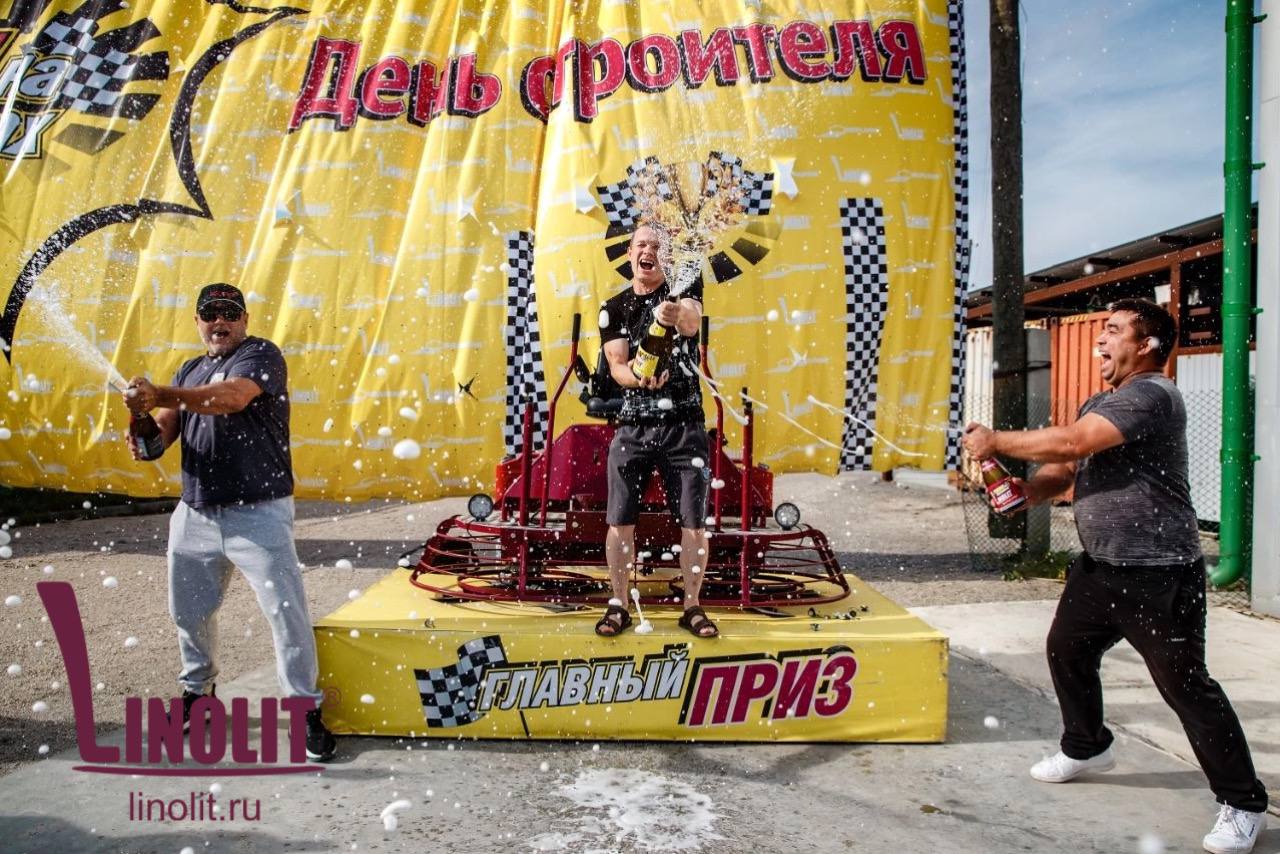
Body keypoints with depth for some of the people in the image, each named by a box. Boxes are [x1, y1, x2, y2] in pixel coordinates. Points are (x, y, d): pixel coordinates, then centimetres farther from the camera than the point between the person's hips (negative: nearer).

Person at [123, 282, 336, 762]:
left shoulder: (261, 355, -6)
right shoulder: (188, 372, 17)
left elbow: (232, 398, -26)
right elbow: (165, 428, 6)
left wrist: (160, 395, -35)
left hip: (258, 513, -7)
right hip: (195, 513, 7)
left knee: (286, 610, -8)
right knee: (188, 611, 18)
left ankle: (305, 708, 3)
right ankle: (197, 689, 42)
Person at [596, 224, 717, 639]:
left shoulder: (685, 288, 2)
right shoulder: (614, 308, 7)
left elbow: (692, 323, -22)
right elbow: (616, 365, -3)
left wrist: (678, 317, -47)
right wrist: (639, 379, -27)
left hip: (685, 423, -1)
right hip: (633, 426, 1)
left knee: (694, 522, 1)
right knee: (620, 522, 1)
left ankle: (692, 606, 16)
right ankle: (619, 605, 16)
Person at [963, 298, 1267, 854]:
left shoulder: (1152, 395, -18)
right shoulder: (1099, 403, 15)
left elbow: (1070, 443, -29)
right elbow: (1063, 470, 14)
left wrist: (995, 442, -17)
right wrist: (1022, 490, -8)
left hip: (1158, 574, -10)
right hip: (1098, 565, 10)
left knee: (1185, 684, -3)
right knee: (1066, 650, 18)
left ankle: (1242, 804, 14)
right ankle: (1087, 747, 41)